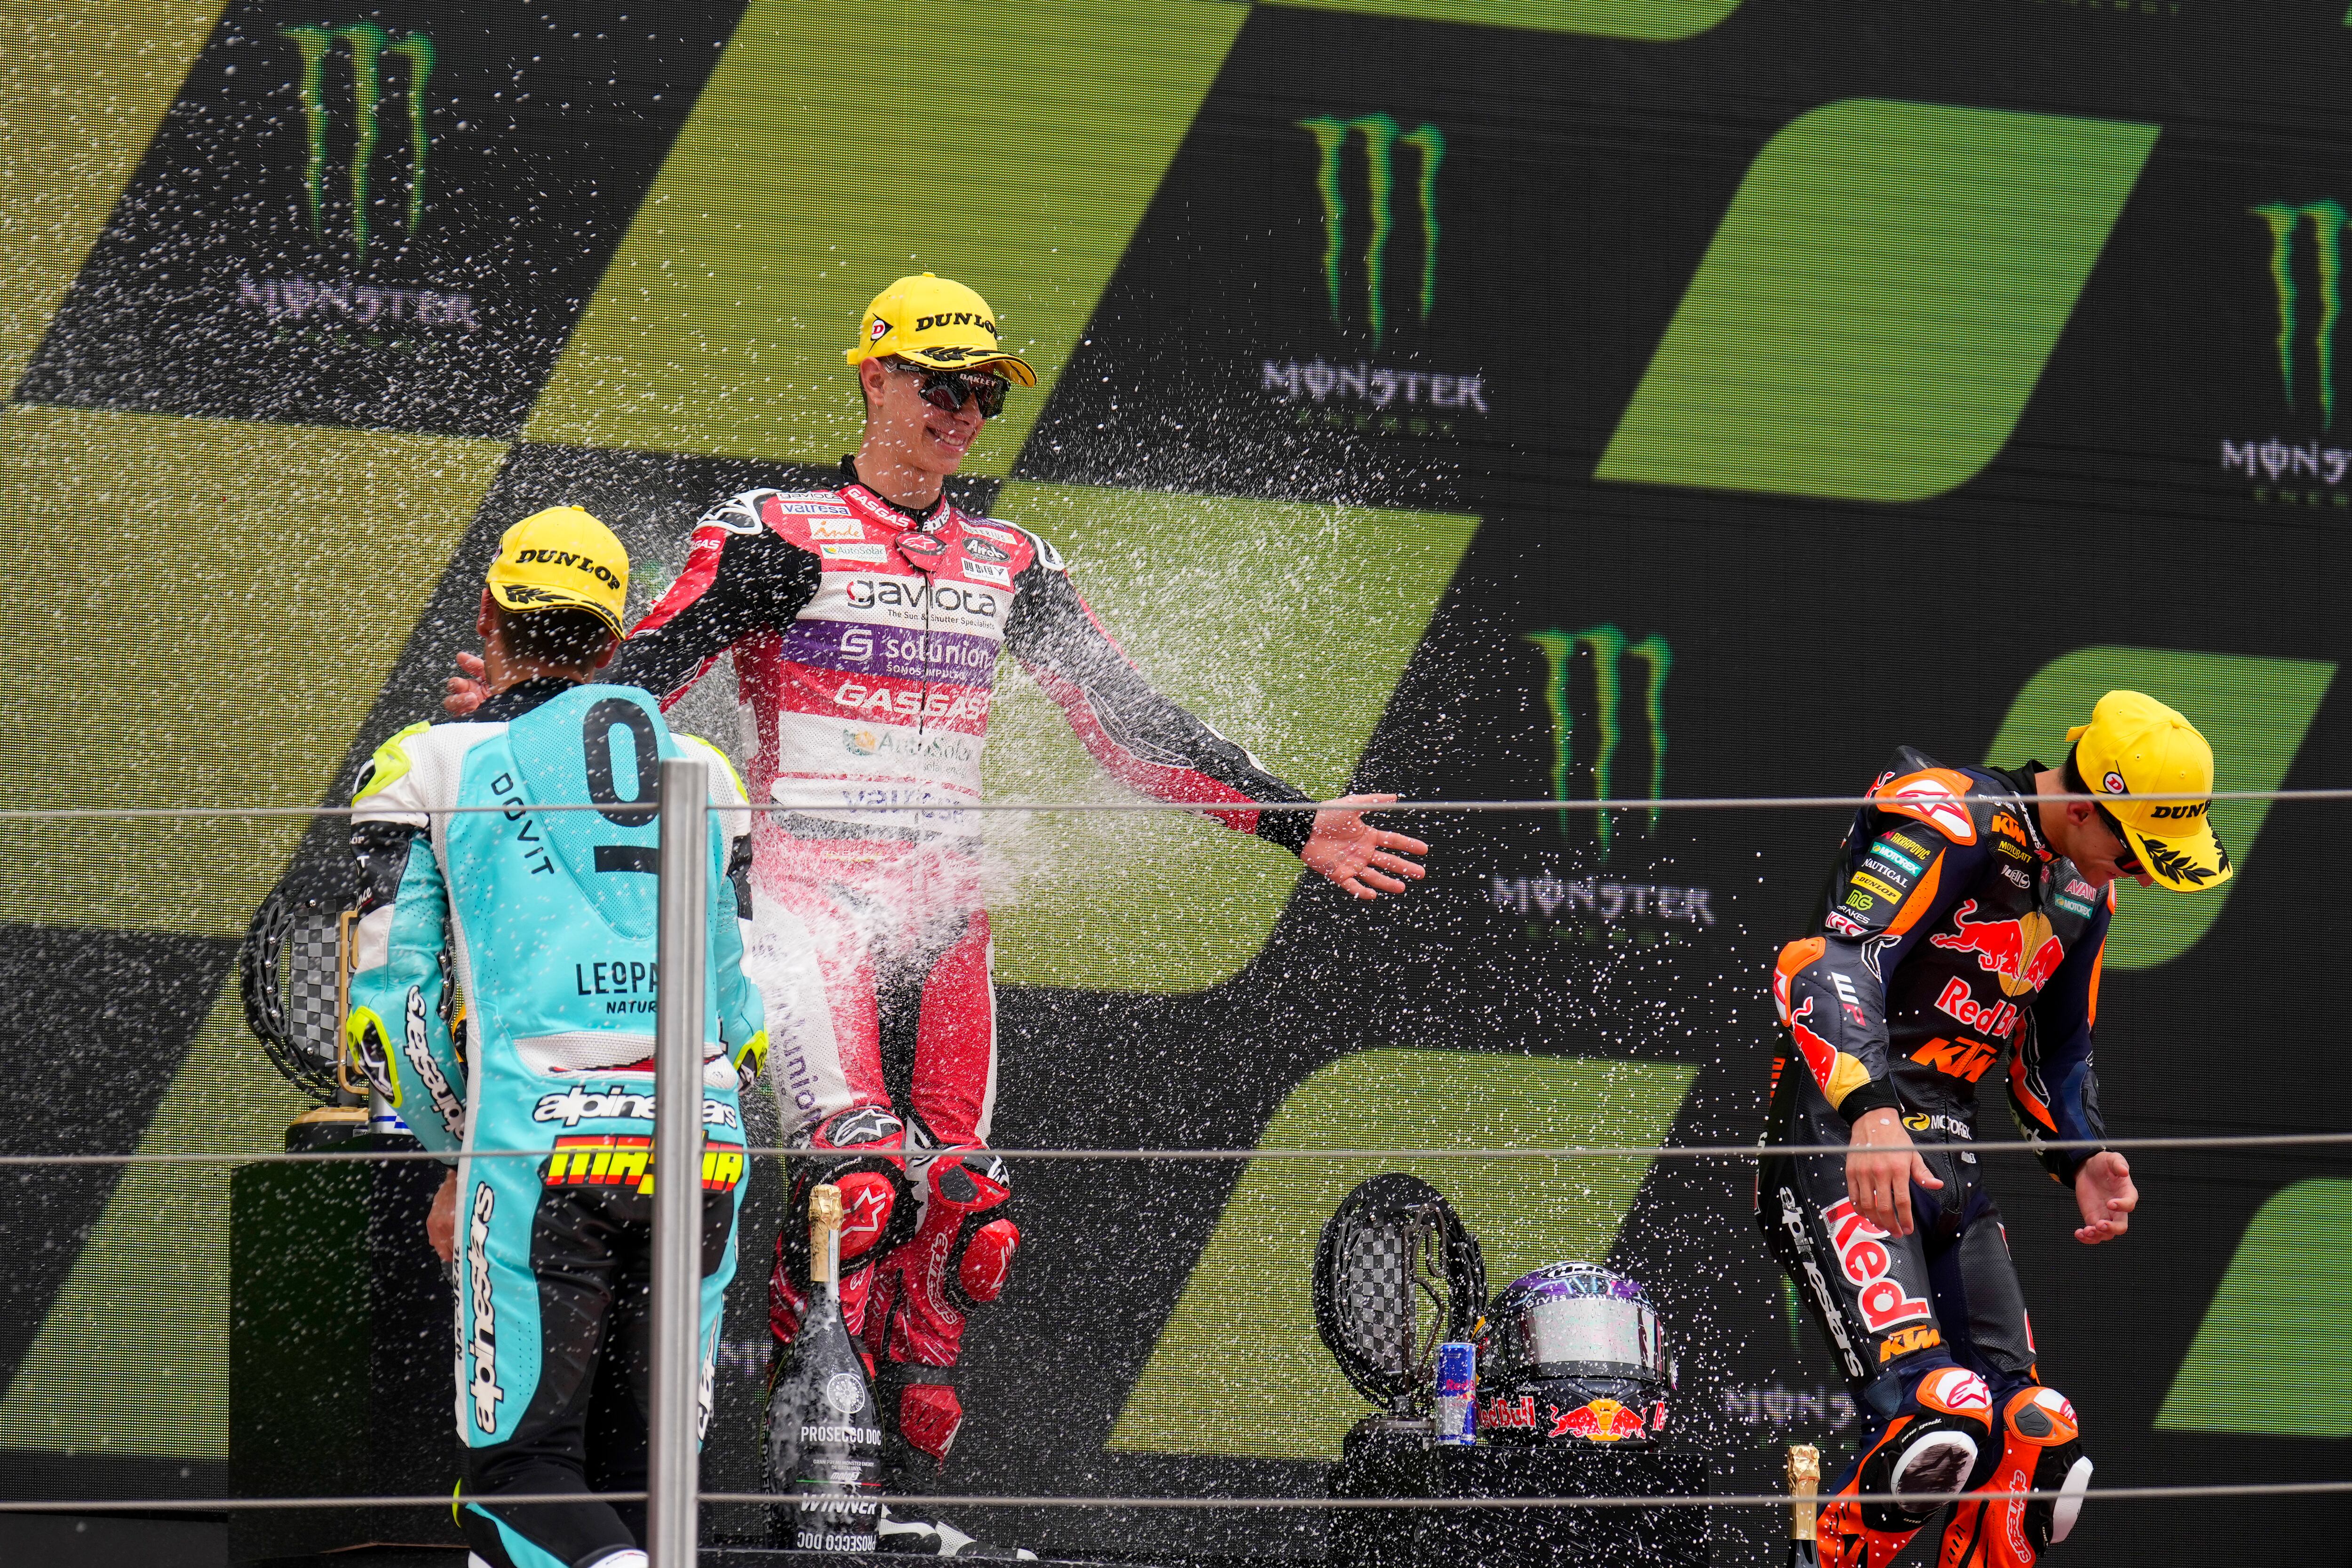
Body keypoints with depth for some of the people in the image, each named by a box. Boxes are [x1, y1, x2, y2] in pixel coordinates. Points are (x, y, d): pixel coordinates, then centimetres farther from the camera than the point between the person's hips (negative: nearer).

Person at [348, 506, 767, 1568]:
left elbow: (390, 1003, 5)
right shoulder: (704, 774, 20)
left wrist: (463, 1155, 18)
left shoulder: (428, 769, 8)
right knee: (639, 1469, 12)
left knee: (520, 1462, -2)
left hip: (543, 1134, -4)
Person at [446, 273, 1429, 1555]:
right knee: (858, 1171, -23)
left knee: (957, 1206, 1)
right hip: (805, 887, -5)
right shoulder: (777, 536, -1)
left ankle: (903, 1483, 9)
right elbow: (652, 662, -13)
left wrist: (1291, 825, 13)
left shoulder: (1012, 569, 15)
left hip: (943, 906, 6)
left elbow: (1131, 725, 18)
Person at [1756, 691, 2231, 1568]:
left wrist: (2081, 1160, 8)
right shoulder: (1947, 824, -13)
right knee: (1935, 1423, -25)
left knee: (2035, 1439, 3)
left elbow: (2055, 1055, 28)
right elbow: (1829, 966, -26)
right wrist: (1869, 1110, -41)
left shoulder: (2084, 893, 15)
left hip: (1944, 1159, 9)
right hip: (1837, 1143, -9)